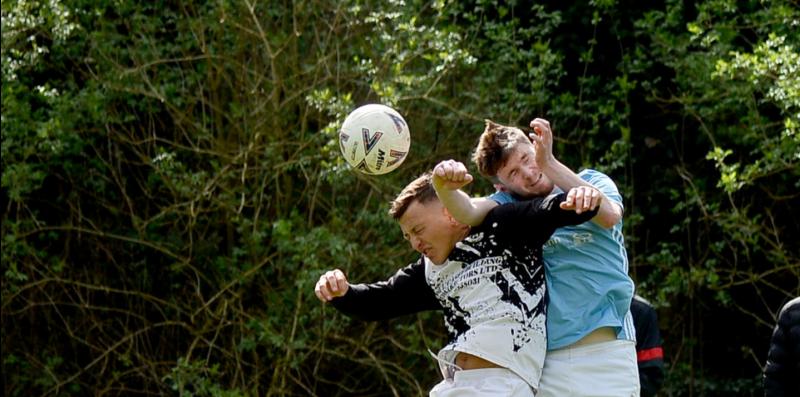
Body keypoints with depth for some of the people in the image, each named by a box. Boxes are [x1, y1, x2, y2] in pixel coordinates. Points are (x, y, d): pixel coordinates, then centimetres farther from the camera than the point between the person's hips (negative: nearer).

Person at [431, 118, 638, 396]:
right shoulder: (509, 205, 11)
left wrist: (549, 164, -25)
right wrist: (447, 187, -34)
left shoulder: (593, 182, 7)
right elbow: (468, 213, -10)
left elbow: (610, 216, -16)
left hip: (605, 346, -2)